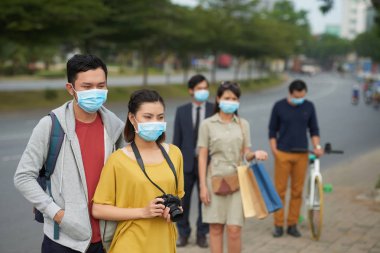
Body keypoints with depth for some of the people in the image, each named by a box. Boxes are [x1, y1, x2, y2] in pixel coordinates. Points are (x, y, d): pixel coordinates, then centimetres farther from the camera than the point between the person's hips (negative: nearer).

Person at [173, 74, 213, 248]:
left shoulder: (215, 110, 0)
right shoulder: (182, 111, 3)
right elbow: (177, 139, 4)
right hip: (187, 162, 1)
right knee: (183, 199, 7)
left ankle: (202, 234, 22)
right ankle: (183, 233, 23)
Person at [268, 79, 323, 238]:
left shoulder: (309, 107, 5)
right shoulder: (279, 106, 0)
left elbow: (313, 129, 12)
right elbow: (272, 130, 5)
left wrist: (317, 146, -4)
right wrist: (274, 150, -5)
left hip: (302, 154, 2)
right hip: (283, 154, -2)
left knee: (297, 191, 5)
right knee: (280, 190, -1)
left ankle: (292, 225, 15)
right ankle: (278, 225, 8)